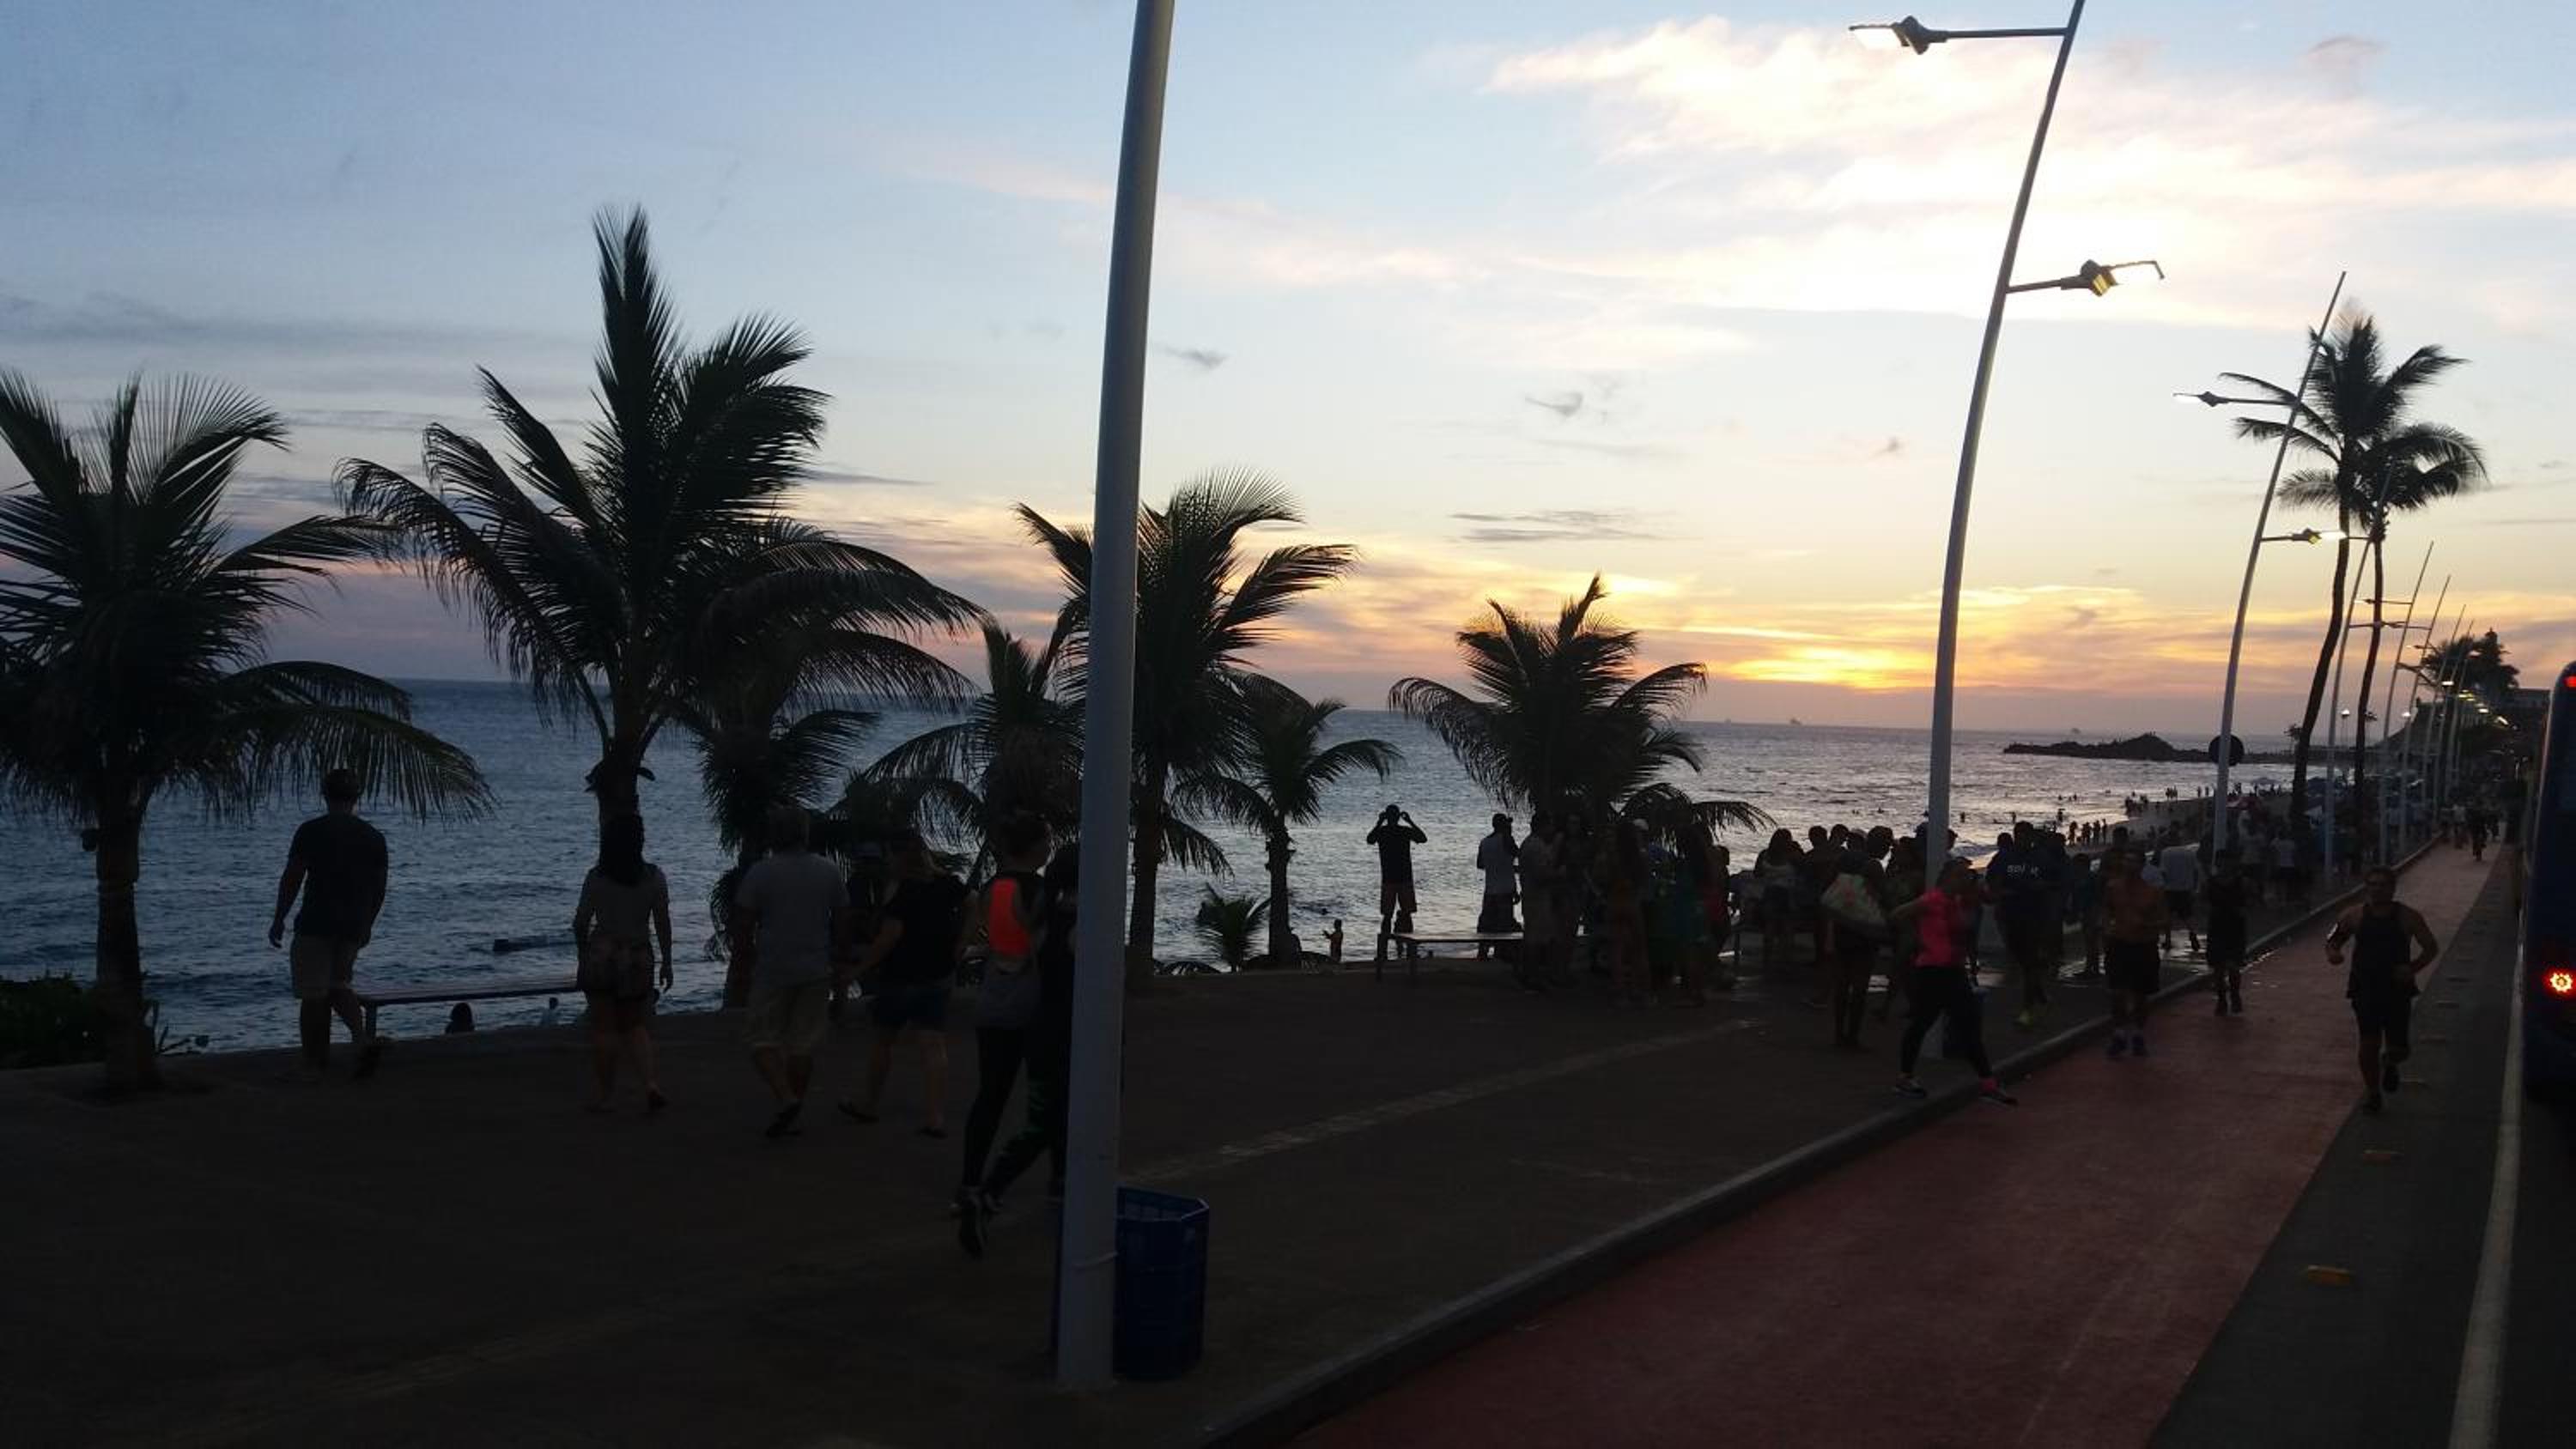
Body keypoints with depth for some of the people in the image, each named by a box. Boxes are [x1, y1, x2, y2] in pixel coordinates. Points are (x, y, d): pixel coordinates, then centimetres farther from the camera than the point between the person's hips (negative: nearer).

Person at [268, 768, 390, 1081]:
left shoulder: (311, 831, -6)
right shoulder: (374, 837, 7)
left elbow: (292, 879, -7)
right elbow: (379, 888, 11)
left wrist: (279, 919, 2)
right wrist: (367, 924, 21)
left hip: (315, 925, -5)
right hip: (353, 927, 5)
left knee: (313, 995, 4)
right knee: (339, 985, 19)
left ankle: (314, 1064, 9)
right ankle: (364, 1038, -3)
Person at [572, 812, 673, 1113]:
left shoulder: (596, 877, -5)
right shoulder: (654, 876, -2)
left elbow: (581, 921, -2)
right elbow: (662, 922, -1)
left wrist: (582, 953, 13)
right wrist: (667, 962, 5)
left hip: (601, 954, -2)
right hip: (639, 956, 2)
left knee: (603, 1028, 8)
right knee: (636, 1026, 14)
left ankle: (606, 1095, 11)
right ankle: (651, 1083, -6)